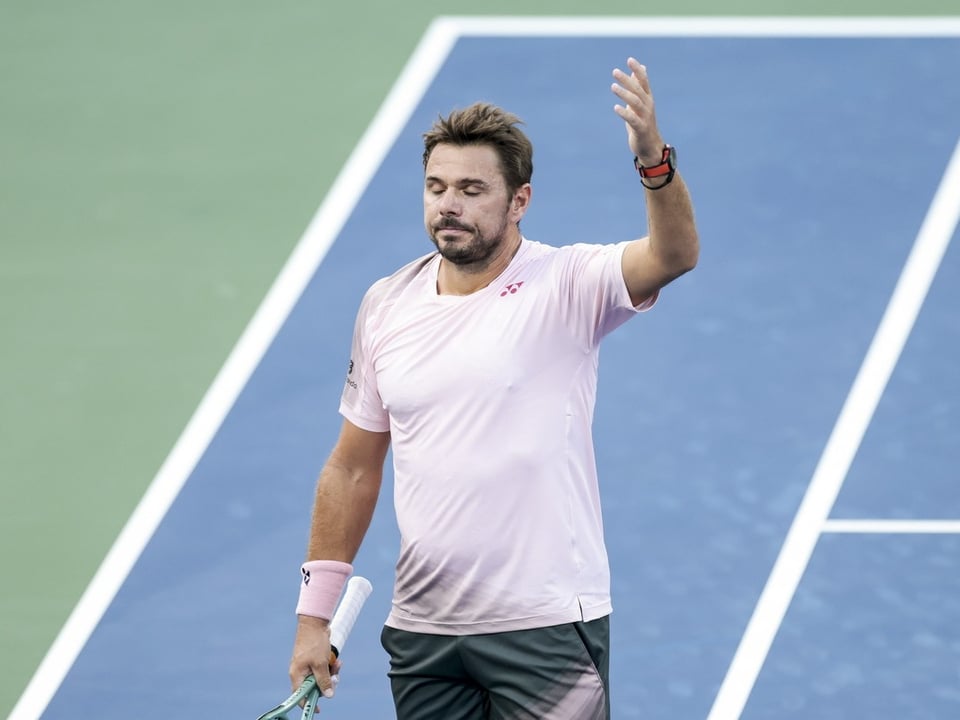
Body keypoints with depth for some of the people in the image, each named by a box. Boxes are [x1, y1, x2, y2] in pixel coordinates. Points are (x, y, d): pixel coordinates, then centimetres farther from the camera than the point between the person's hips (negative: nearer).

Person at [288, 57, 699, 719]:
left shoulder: (564, 286, -7)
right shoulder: (386, 306, 7)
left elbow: (674, 255, -27)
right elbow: (353, 469, 14)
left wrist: (654, 159, -46)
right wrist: (315, 614, 13)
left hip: (545, 629, -4)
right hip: (422, 634, 5)